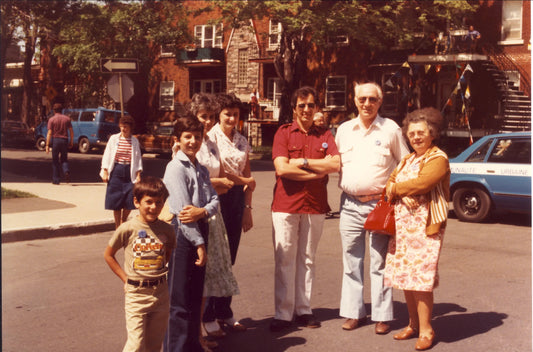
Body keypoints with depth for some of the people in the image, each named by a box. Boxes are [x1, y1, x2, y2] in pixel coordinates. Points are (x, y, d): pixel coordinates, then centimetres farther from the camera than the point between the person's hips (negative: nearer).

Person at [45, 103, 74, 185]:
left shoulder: (52, 119, -2)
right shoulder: (67, 118, 6)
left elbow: (49, 133, -8)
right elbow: (71, 131, 4)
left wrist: (47, 145, -7)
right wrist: (71, 141, 14)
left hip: (55, 140, -2)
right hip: (65, 140, 2)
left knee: (55, 161, 7)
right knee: (64, 159, 13)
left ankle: (56, 180, 9)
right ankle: (66, 171, -17)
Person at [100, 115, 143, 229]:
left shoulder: (135, 141, 6)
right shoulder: (114, 138, 3)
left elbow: (138, 158, 7)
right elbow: (107, 155, 5)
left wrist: (138, 174, 0)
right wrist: (105, 172, -2)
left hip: (129, 172, 1)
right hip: (116, 171, 0)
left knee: (129, 202, -4)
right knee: (116, 202, 2)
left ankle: (123, 222, 23)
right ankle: (117, 227, 15)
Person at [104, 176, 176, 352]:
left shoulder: (166, 230, 0)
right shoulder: (127, 229, -9)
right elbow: (108, 255, 3)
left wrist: (161, 270, 7)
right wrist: (126, 279, 0)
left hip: (161, 293, 4)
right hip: (136, 294, -3)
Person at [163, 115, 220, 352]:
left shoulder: (201, 170, 15)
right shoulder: (176, 167, -10)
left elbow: (214, 199, 5)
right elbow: (182, 209, -16)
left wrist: (203, 211, -19)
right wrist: (199, 243, -16)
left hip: (200, 231, 8)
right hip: (183, 234, -8)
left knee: (196, 295, 16)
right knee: (179, 299, -2)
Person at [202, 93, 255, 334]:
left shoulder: (242, 142, 14)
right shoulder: (211, 138, -4)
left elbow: (247, 177, 15)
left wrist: (247, 208, 11)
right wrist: (245, 182, 0)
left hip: (237, 199, 5)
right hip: (217, 199, -5)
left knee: (229, 259, 9)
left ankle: (224, 313, 19)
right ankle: (208, 316, 7)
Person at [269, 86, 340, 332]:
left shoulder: (325, 135, 11)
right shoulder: (283, 133, 3)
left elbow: (336, 164, -5)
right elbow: (282, 168, -11)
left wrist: (302, 161, -9)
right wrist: (318, 171, -8)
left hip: (315, 205, 3)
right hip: (286, 204, -2)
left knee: (307, 260, 9)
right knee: (284, 260, -1)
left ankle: (304, 310, 17)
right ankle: (283, 314, 6)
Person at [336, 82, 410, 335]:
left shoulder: (391, 129, 1)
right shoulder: (344, 130, 11)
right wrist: (343, 187, 7)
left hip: (379, 203, -3)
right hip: (350, 204, 3)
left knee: (380, 262, 1)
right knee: (351, 261, 9)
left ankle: (382, 315, 9)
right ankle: (354, 312, 19)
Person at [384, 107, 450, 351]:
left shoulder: (438, 158, -5)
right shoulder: (407, 160, 20)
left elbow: (421, 184, -19)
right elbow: (391, 182, 9)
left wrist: (396, 188, -4)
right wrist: (403, 195, -12)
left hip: (425, 226, -7)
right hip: (402, 223, 7)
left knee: (420, 277, -9)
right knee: (405, 275, 9)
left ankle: (426, 331, 2)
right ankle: (413, 324, 22)